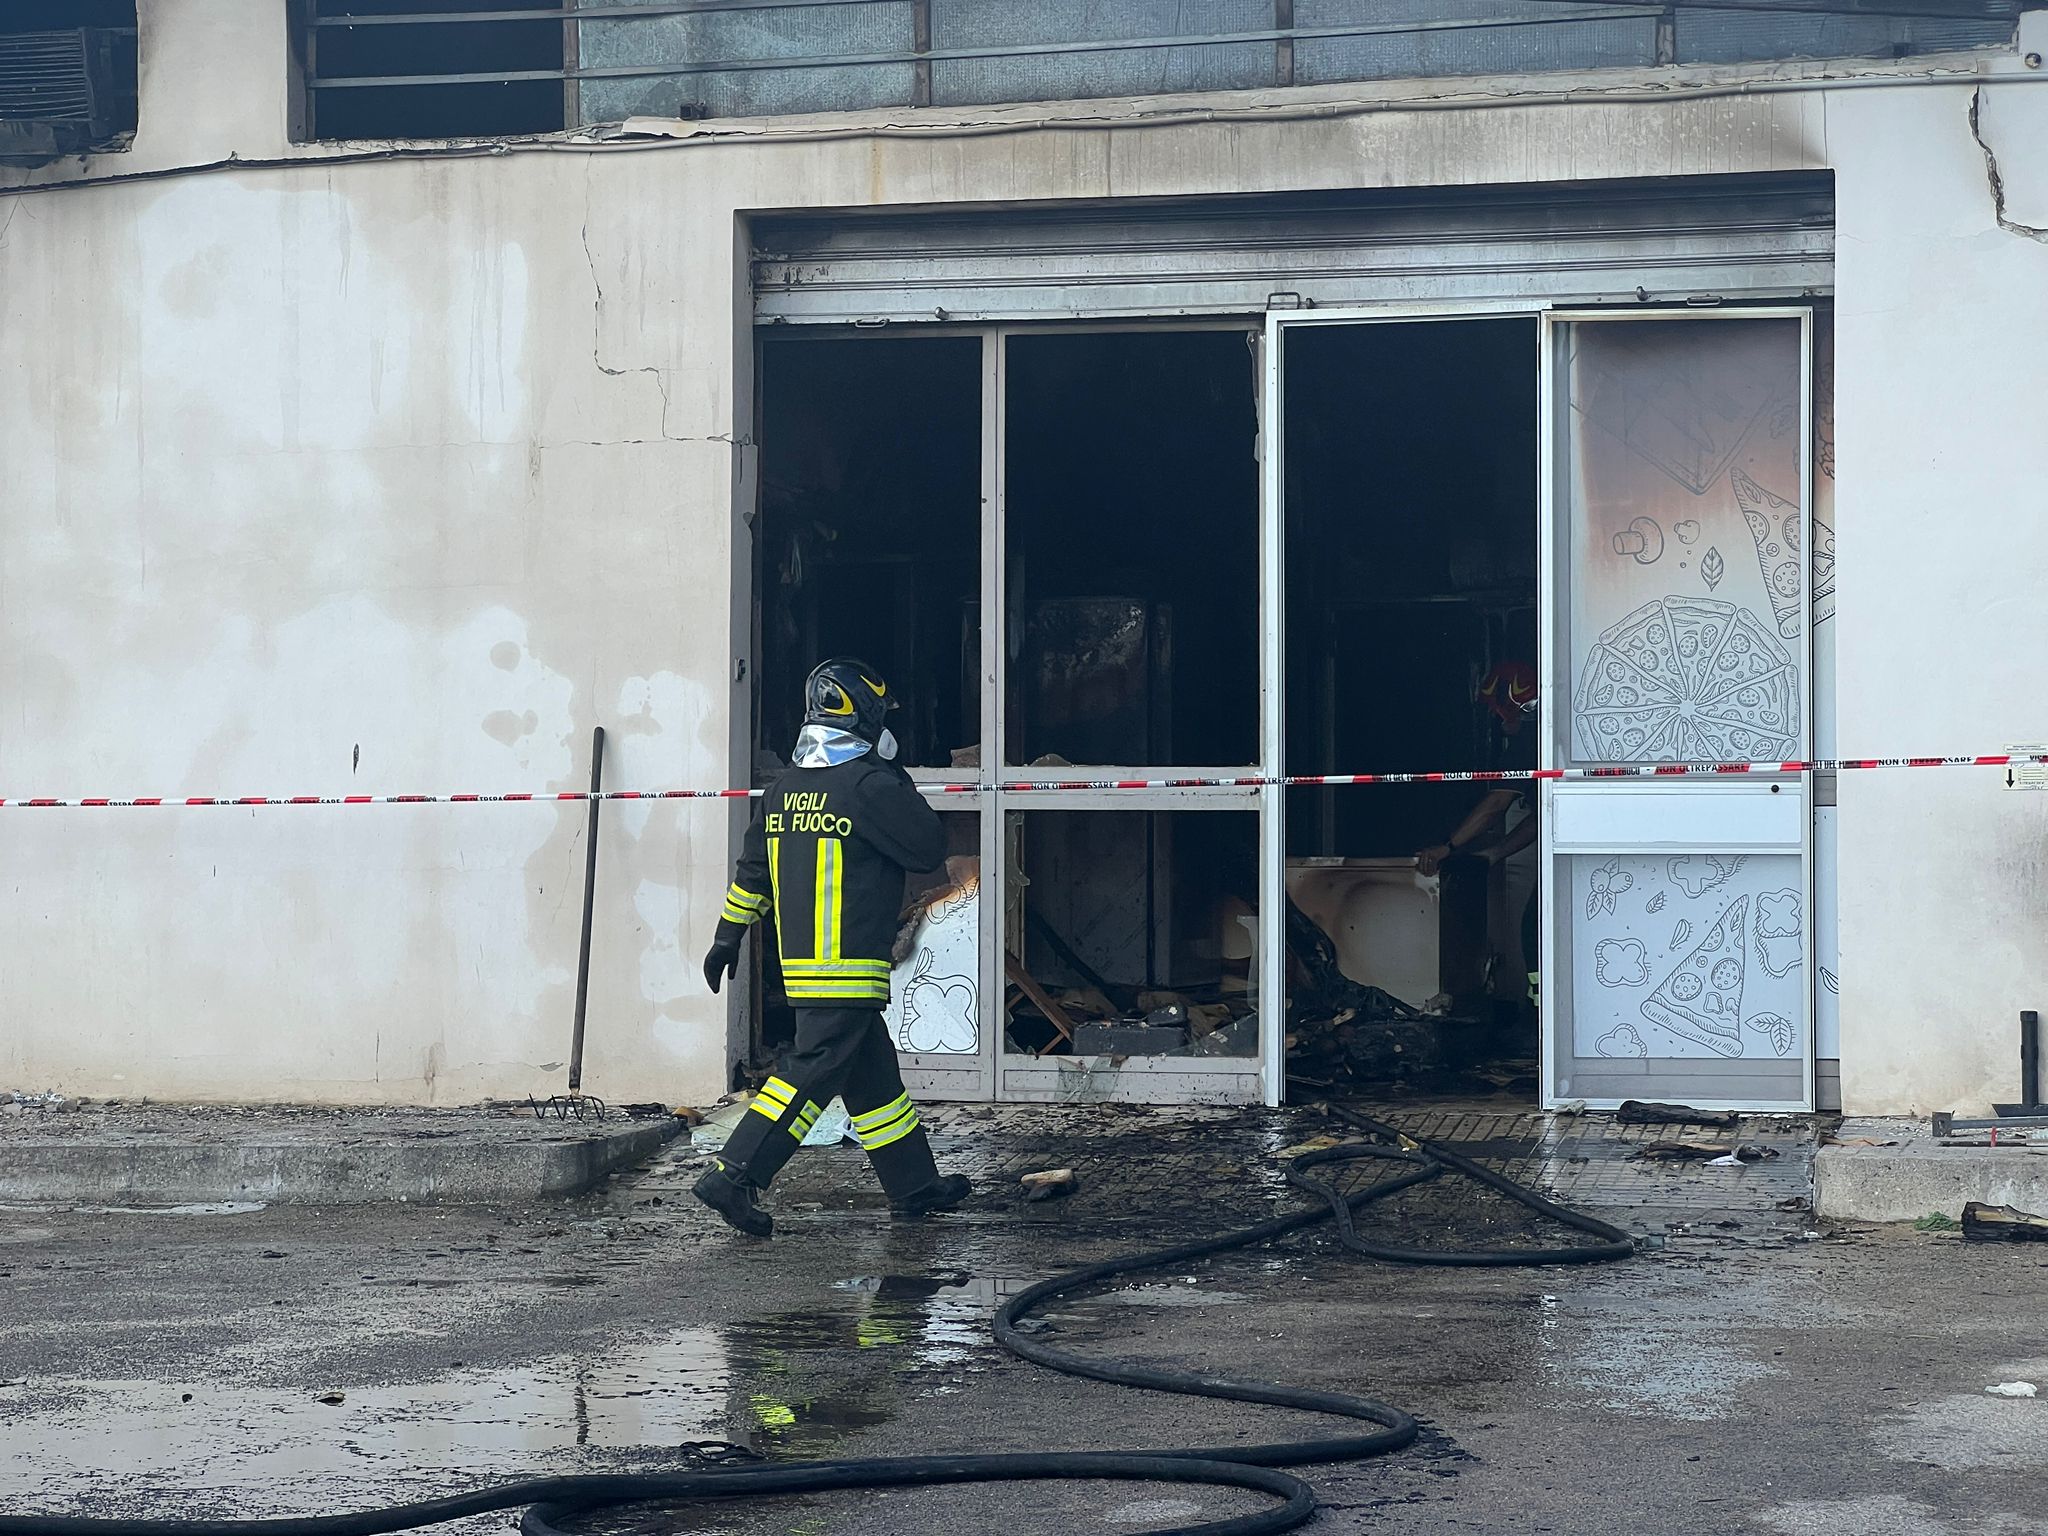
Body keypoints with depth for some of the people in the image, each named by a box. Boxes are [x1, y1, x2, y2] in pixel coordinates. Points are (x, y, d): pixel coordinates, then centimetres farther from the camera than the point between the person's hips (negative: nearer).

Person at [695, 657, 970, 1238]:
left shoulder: (784, 792, 10)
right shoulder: (870, 787, -13)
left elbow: (752, 874, 17)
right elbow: (929, 849, -4)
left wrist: (727, 939, 27)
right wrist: (899, 782, 7)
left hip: (799, 963, 9)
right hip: (850, 967, -9)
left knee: (873, 1073, 15)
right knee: (813, 1073, -8)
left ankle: (915, 1186, 24)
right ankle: (733, 1178, -14)